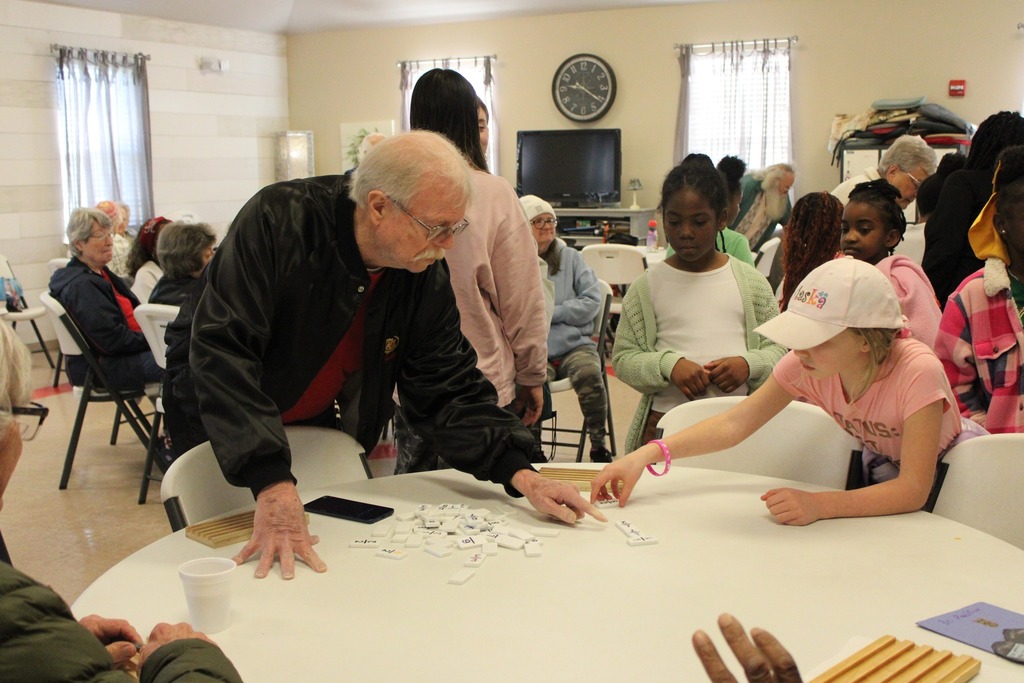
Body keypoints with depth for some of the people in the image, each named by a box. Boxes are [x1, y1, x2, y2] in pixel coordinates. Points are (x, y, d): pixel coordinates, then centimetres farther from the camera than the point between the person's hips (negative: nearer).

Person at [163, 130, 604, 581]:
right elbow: (222, 351, -38)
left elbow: (447, 390, -11)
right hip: (213, 423, -4)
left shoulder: (427, 277, -15)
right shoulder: (277, 222, -31)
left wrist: (521, 474, -25)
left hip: (320, 428, 4)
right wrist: (273, 485, -47)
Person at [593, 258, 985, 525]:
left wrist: (820, 505, -50)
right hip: (881, 470, 3)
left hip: (943, 475, -3)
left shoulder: (917, 373, -35)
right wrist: (645, 456, -33)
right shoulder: (807, 364, -20)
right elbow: (735, 423, -21)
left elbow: (913, 489, -38)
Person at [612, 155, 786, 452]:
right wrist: (668, 366, -15)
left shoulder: (751, 282, 7)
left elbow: (778, 347, 10)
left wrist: (749, 364, -10)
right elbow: (622, 357, 2)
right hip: (666, 423, -1)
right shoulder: (647, 286, 3)